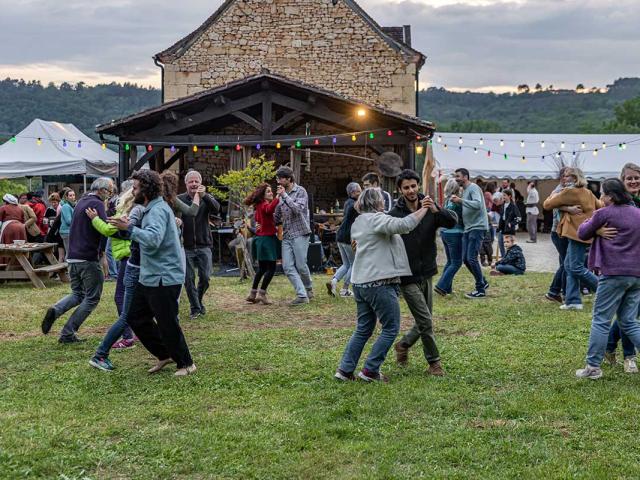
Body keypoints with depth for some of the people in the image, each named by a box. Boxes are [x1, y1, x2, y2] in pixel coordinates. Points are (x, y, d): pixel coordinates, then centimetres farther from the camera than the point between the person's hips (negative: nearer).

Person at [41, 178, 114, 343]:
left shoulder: (82, 201, 17)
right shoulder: (97, 203, -11)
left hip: (73, 256, 8)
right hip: (89, 258, -8)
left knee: (77, 294, 21)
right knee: (92, 298, 4)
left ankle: (55, 310, -8)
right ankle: (68, 334, 1)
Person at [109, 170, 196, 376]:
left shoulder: (158, 210, -19)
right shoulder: (153, 208, 16)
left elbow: (153, 239, -34)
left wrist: (129, 228, -30)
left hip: (163, 278, -11)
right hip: (149, 277, 11)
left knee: (167, 324, -1)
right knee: (136, 318, 13)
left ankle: (186, 363, 15)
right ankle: (164, 355, 25)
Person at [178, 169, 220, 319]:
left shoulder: (206, 199, 2)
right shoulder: (179, 199, 0)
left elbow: (216, 209, -17)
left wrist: (204, 196, -34)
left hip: (204, 246, 1)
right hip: (186, 247, 0)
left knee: (205, 278, 1)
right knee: (189, 279, 3)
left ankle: (199, 300, 28)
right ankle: (195, 308, 17)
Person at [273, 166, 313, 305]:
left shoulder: (300, 191, -4)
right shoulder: (282, 195, 15)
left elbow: (298, 209, -20)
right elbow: (277, 217, 21)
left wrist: (284, 196, -18)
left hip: (300, 234, -6)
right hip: (286, 236, 6)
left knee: (301, 266, -3)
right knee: (288, 267, -4)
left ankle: (308, 289, 23)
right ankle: (302, 295, -2)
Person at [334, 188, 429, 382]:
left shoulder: (358, 222, 17)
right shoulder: (376, 219, -12)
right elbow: (404, 225, -24)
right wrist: (423, 209, -13)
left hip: (360, 282, 9)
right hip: (379, 282, -9)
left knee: (363, 329, 16)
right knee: (391, 329, 2)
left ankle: (345, 370, 13)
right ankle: (370, 370, 2)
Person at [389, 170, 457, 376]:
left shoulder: (430, 209, -2)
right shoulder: (395, 215, -12)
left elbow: (453, 221, -17)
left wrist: (436, 210, -35)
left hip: (426, 275, 5)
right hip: (407, 278, -5)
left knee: (424, 322, 15)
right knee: (425, 321, -5)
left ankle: (403, 345, 40)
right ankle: (434, 362, 11)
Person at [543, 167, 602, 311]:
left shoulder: (569, 191, -10)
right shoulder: (587, 192, 15)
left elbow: (547, 205, -7)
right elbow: (600, 205, 21)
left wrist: (553, 195, 12)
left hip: (578, 233, -10)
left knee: (576, 268, -7)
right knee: (569, 266, 9)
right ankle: (573, 300, 7)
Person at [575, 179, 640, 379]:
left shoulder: (604, 214, -5)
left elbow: (583, 234, 7)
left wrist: (589, 221, 24)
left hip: (614, 274, -6)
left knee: (601, 320, 0)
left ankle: (593, 367, 2)